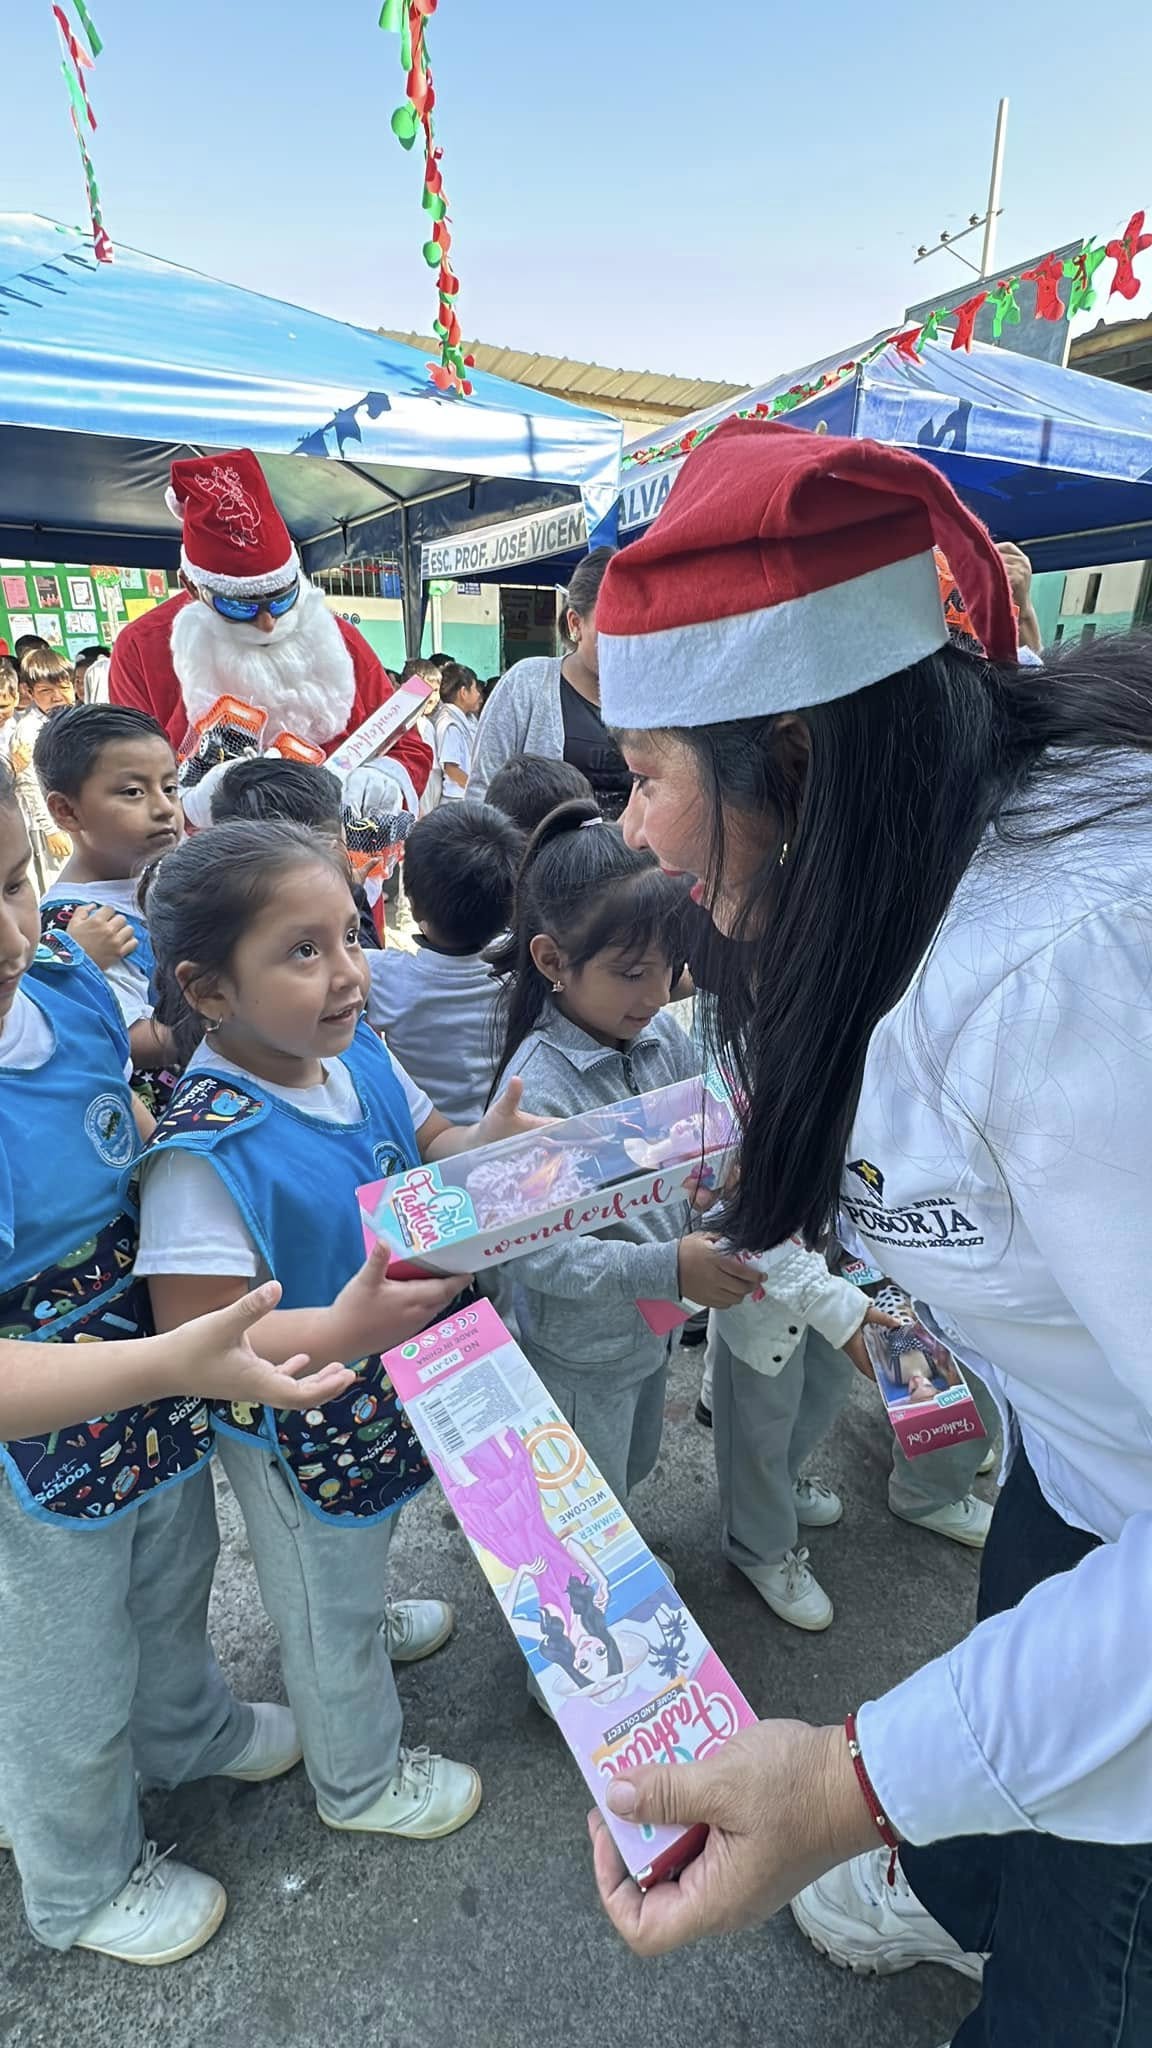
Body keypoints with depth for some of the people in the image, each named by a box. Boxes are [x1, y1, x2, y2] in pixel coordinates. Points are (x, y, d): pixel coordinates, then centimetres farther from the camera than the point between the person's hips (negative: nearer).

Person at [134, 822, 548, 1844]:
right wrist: (345, 1327, -44)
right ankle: (361, 1780, 51)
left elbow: (430, 1146, 2)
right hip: (299, 1432, -6)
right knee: (325, 1611, 23)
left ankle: (367, 1619, 70)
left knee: (358, 1548, 37)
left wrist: (493, 1140, -19)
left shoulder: (357, 1053, -14)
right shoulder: (207, 1149, -35)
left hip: (393, 1385, 7)